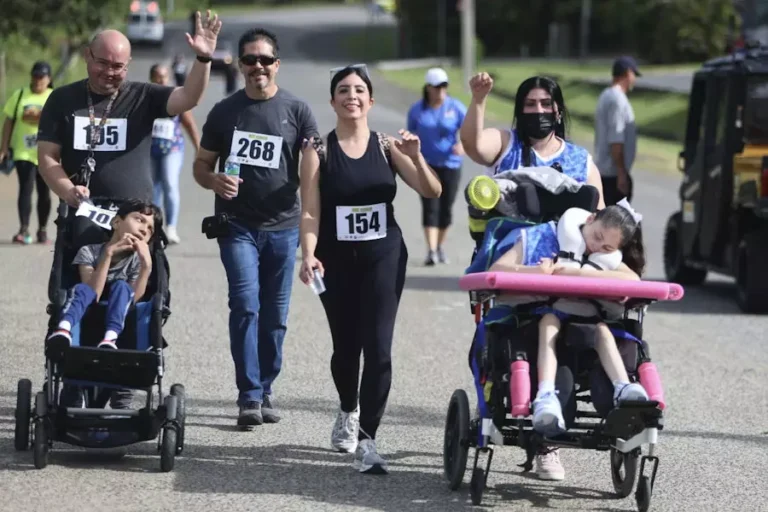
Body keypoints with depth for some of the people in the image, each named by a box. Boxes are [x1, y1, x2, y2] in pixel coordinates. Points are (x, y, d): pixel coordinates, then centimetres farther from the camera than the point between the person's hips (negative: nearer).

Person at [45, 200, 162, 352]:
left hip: (120, 320, 1)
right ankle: (64, 329, -57)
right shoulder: (89, 252, -7)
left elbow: (134, 299, -15)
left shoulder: (137, 261, 0)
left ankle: (111, 337, -48)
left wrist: (147, 265, -24)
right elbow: (93, 293, -22)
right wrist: (108, 253, -27)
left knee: (121, 287, -26)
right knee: (82, 289, -30)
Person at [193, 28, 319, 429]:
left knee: (275, 314, 7)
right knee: (245, 306, -12)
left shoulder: (296, 110, 4)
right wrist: (214, 181, -12)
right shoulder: (225, 111, 7)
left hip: (282, 225, 1)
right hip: (238, 226, -1)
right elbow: (201, 165, 11)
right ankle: (250, 397, -10)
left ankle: (265, 389, 20)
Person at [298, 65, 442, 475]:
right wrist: (308, 254, -21)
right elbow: (310, 211, -7)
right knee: (346, 346, 13)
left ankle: (366, 440, -10)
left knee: (377, 347, -11)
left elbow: (432, 192, -4)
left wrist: (415, 157, -20)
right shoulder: (319, 151, -1)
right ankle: (348, 411, 43)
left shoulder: (386, 147, 1)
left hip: (383, 257, 0)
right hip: (337, 259, 0)